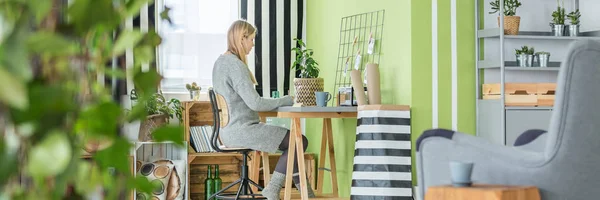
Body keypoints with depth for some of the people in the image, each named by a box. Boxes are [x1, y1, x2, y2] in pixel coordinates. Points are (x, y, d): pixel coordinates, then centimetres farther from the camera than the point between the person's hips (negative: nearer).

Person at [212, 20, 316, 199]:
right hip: (242, 130, -10)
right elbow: (255, 103, -24)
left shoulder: (220, 62, 12)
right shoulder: (236, 66, -19)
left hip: (231, 130, 10)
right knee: (300, 141, -6)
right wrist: (287, 100, -11)